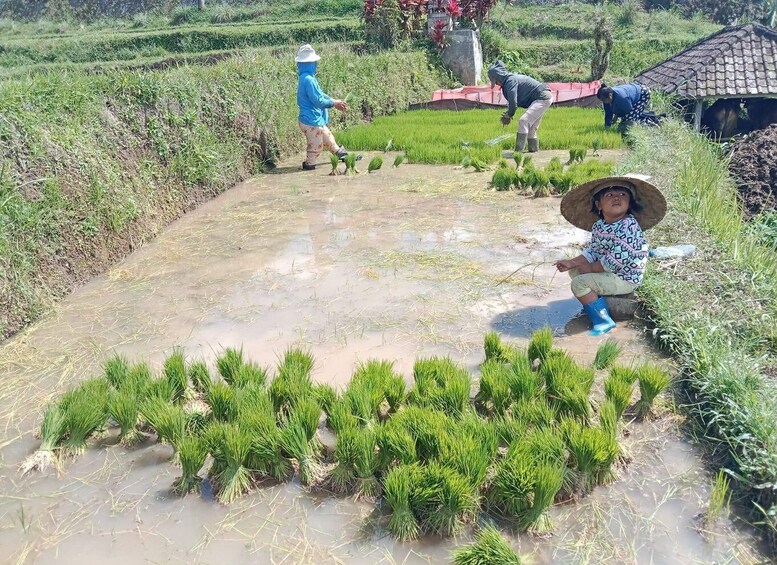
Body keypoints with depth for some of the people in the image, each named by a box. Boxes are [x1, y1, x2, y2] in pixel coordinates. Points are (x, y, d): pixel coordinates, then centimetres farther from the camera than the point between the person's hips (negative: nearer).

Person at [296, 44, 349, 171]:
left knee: (329, 139, 24)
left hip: (316, 120, 10)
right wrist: (333, 103, -9)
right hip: (311, 122, -10)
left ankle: (342, 155, 39)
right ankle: (309, 165, 20)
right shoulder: (308, 79, -24)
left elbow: (320, 94, 17)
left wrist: (334, 101, 9)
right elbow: (318, 101, -23)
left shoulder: (306, 77, 9)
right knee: (316, 147, 5)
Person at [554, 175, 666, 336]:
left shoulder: (628, 226, -27)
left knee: (579, 283, -17)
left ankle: (603, 320, -9)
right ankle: (593, 303, 21)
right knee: (574, 270, 16)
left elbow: (617, 260, -29)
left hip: (625, 279, -9)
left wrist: (589, 268, -17)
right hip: (610, 272, 9)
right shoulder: (598, 226, 0)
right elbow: (592, 251, 8)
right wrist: (573, 263, -7)